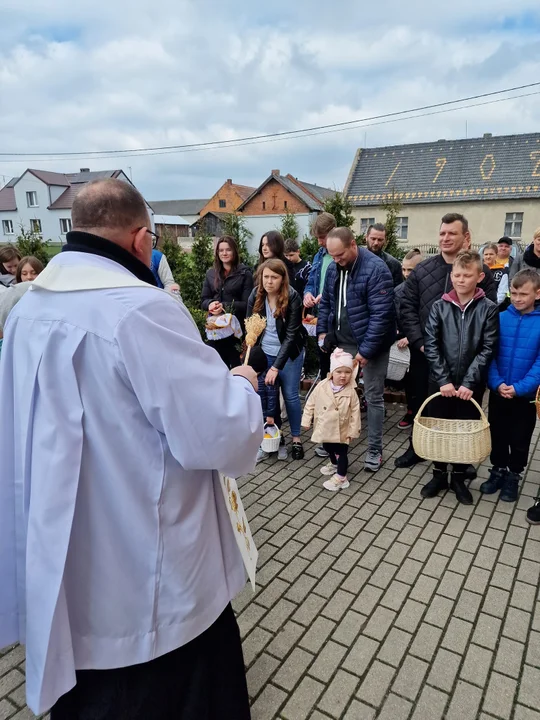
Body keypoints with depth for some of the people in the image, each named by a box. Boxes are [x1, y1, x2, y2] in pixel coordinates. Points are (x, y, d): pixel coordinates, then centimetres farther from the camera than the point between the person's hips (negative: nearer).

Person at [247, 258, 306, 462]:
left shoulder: (292, 298, -19)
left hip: (288, 354, -3)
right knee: (265, 394, 2)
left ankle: (296, 438, 18)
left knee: (290, 395, 1)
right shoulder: (256, 295, -8)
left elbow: (291, 335, -19)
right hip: (263, 353, 3)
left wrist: (276, 367, -22)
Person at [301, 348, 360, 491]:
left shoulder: (351, 392, -19)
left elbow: (355, 413, -12)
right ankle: (334, 464, 54)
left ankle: (341, 478, 20)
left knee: (341, 452, 5)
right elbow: (310, 403, -4)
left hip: (341, 430, -4)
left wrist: (353, 431, -10)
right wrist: (306, 420, -1)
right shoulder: (321, 387, -15)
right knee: (328, 448, 26)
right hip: (325, 428, 4)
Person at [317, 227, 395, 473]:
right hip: (342, 341, 6)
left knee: (373, 396, 5)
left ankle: (375, 450, 18)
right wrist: (323, 331, 6)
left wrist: (366, 350, -21)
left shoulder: (375, 269, -19)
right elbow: (326, 302, 16)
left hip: (370, 344, -6)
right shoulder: (334, 268, 4)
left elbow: (381, 314, -22)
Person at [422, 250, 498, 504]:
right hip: (440, 382, 1)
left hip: (471, 385, -1)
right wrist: (443, 379, -12)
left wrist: (468, 382, -14)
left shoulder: (488, 309, -3)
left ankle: (459, 477, 29)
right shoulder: (439, 307, -1)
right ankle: (439, 475, 28)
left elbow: (487, 349, -7)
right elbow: (430, 345, -5)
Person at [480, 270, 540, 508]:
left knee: (520, 439, 13)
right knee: (497, 434, 15)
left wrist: (519, 387, -20)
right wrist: (497, 383, -16)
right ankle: (497, 470, 35)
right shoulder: (500, 318, -5)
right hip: (498, 392, 2)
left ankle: (513, 476, 32)